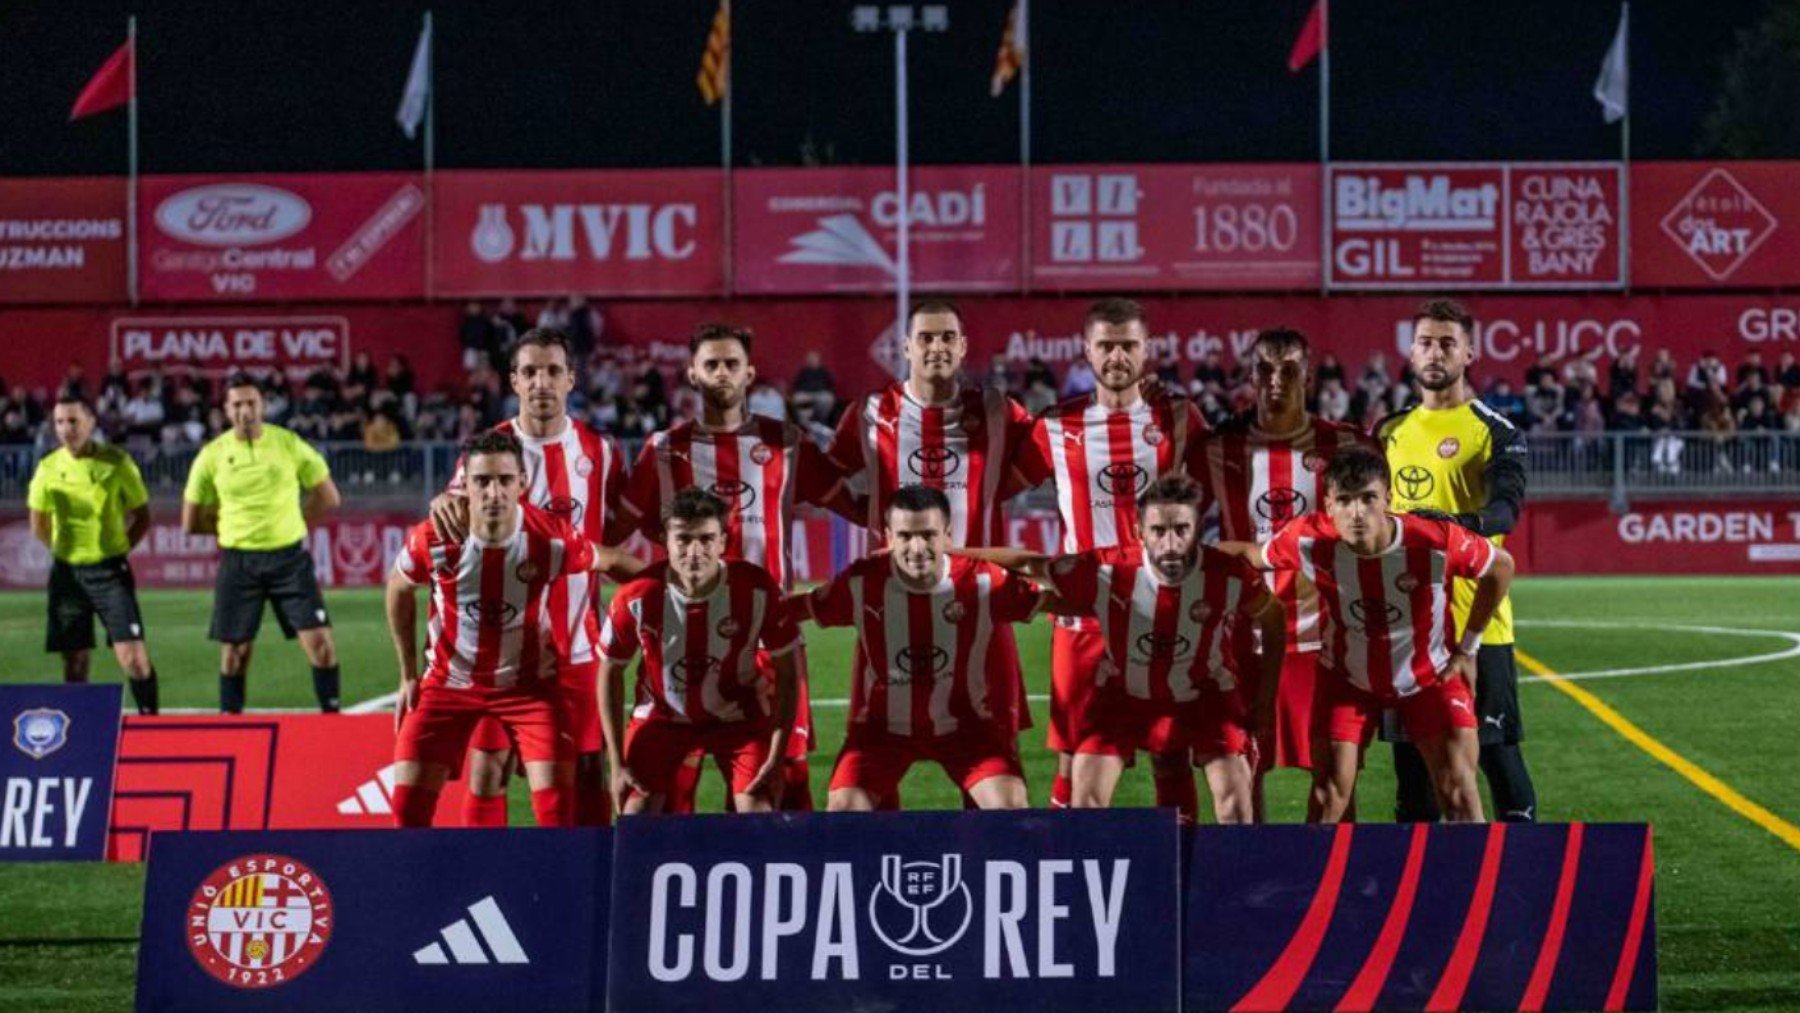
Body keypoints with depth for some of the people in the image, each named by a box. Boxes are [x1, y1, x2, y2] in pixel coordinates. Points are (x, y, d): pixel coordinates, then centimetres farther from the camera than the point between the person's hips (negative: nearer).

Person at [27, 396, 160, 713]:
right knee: (74, 662, 4)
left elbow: (143, 517, 3)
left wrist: (117, 550, 1)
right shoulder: (48, 468, 0)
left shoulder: (116, 462, -6)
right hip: (68, 571, 2)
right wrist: (66, 552, 9)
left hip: (110, 571, -2)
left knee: (133, 657, -11)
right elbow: (39, 525, 13)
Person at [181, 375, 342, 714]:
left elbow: (328, 497, 8)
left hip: (289, 556, 0)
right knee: (235, 648, 5)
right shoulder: (212, 454, -2)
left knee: (319, 640, -7)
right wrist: (230, 525, 4)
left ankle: (332, 715, 2)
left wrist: (292, 522, 4)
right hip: (238, 561, 0)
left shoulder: (289, 444, -2)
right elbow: (192, 523, 6)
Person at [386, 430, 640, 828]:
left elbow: (611, 562, -1)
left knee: (557, 810, -11)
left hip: (531, 685, -1)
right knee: (408, 806, -3)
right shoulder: (433, 540, -19)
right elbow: (399, 589, 3)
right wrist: (408, 676, 8)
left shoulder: (552, 538, -22)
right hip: (449, 682, 1)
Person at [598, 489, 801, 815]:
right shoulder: (636, 598, -24)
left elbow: (787, 671, -11)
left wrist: (776, 759, -14)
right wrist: (618, 764, -7)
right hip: (663, 716, 0)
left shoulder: (756, 590, -24)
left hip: (739, 716, 0)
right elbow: (610, 672, -6)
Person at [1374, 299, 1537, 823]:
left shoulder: (1496, 432, -2)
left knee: (1496, 746, -4)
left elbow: (1507, 508, -18)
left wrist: (1457, 524, -37)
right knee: (1410, 751, 9)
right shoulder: (1391, 431, 14)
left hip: (1475, 618, -5)